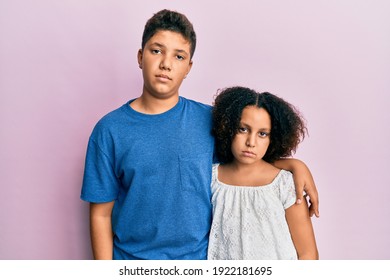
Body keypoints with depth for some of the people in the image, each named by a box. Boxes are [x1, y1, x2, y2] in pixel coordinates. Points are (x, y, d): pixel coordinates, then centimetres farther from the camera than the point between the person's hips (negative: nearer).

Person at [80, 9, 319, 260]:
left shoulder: (209, 120, -6)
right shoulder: (110, 129, -9)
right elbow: (101, 214, -5)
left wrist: (295, 164, -6)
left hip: (199, 256, 2)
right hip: (133, 256, -1)